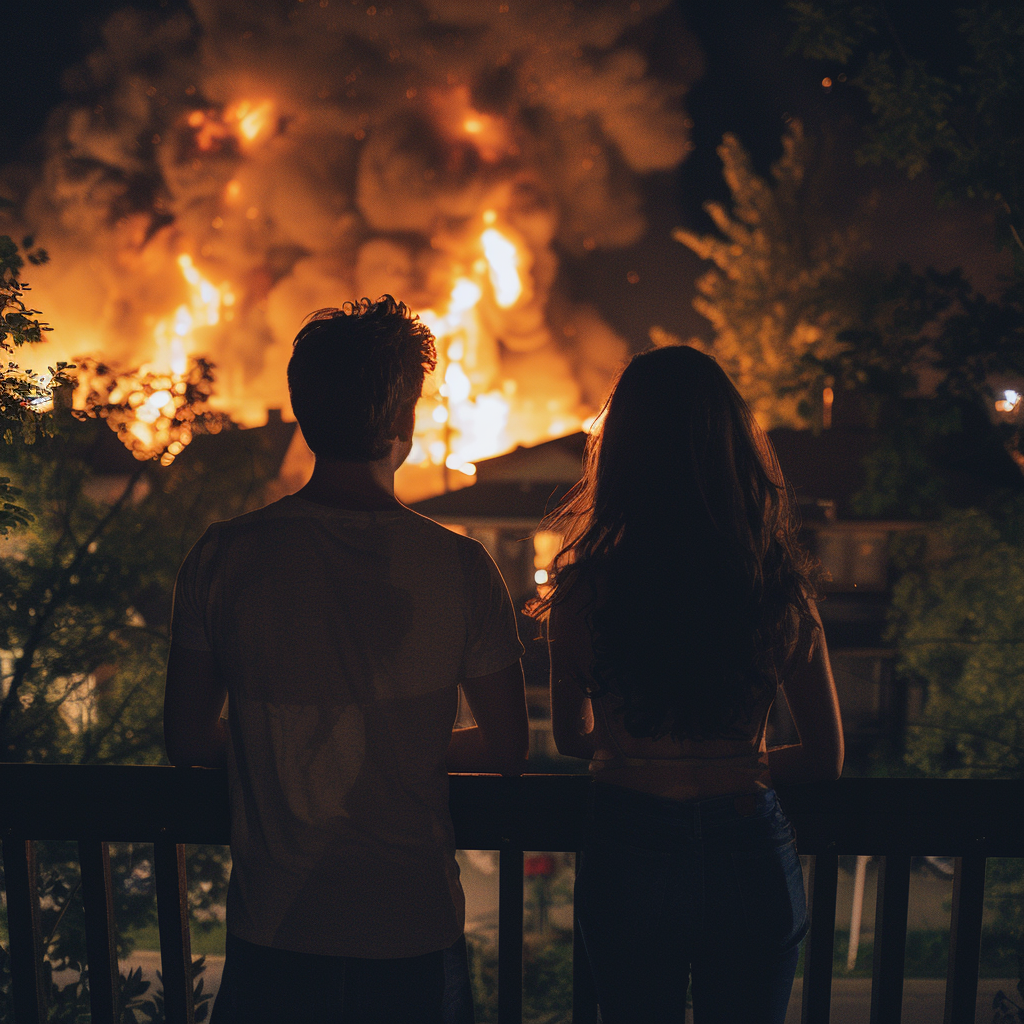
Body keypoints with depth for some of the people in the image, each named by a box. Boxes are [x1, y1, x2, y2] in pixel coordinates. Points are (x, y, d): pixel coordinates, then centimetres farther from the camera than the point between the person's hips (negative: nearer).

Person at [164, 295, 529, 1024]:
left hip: (274, 920, 1)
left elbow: (188, 741, -4)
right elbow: (506, 750, -6)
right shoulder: (461, 567, -15)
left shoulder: (224, 556, -13)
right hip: (412, 920, 0)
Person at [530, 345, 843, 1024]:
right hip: (753, 861, 1)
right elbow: (826, 760, -2)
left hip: (630, 858, 0)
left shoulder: (584, 589, -14)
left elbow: (572, 738, 2)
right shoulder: (781, 591, -13)